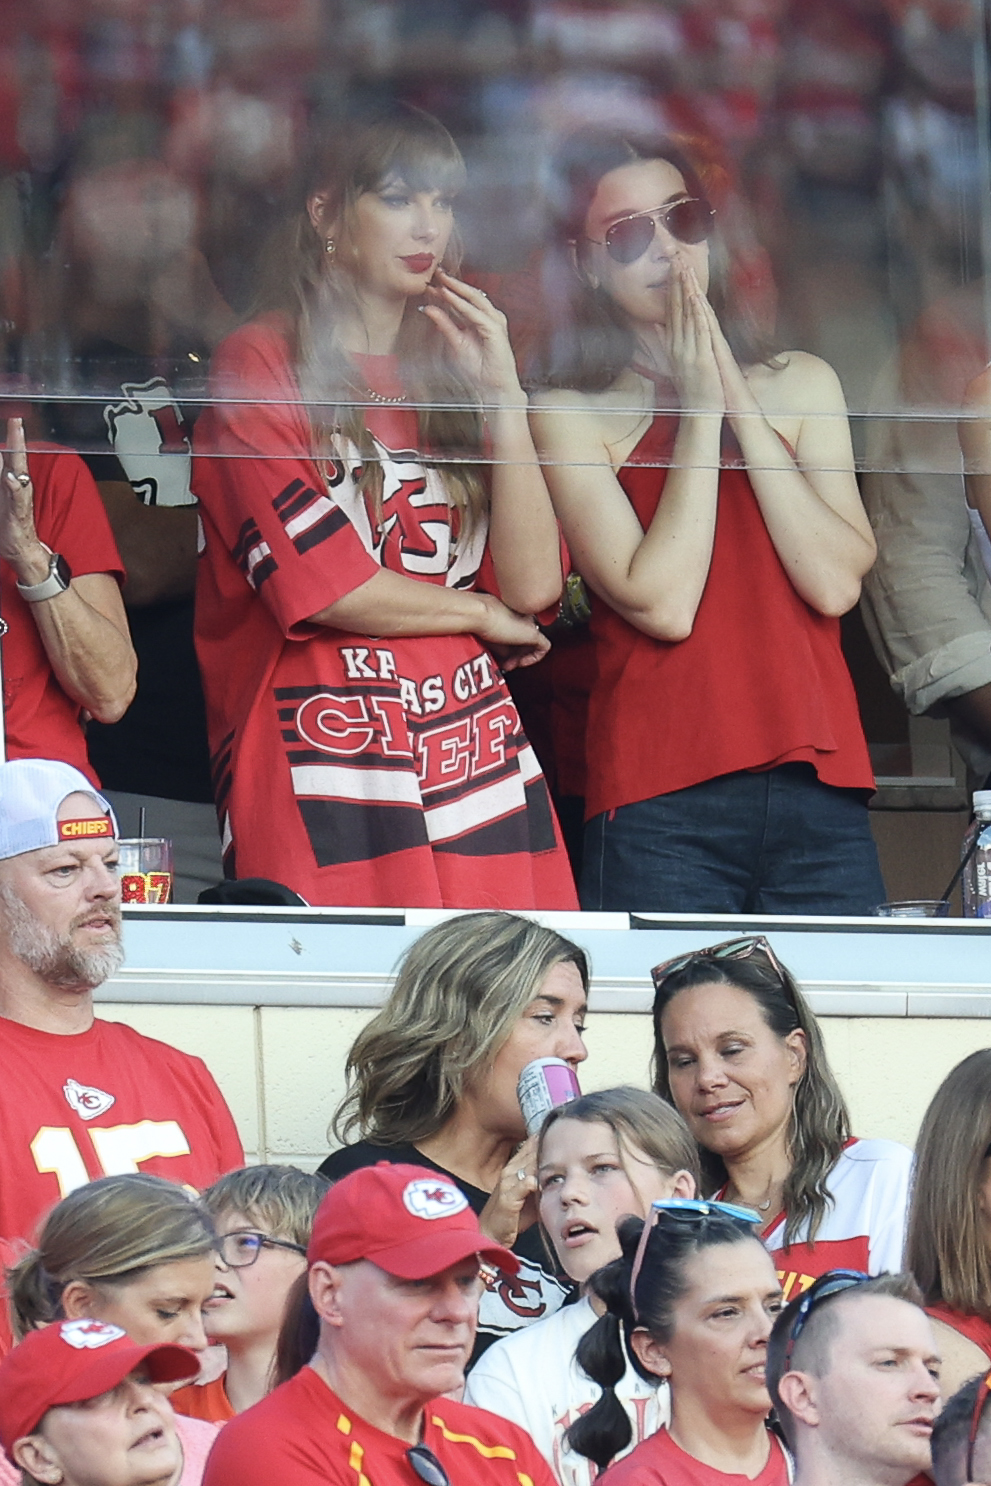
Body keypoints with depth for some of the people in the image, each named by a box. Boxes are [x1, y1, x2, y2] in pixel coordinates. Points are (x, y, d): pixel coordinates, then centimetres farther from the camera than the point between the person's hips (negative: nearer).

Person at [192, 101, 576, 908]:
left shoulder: (449, 370, 20)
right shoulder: (261, 365, 5)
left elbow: (535, 585, 7)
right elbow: (317, 584, -6)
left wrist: (502, 392, 2)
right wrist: (483, 615, 7)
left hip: (474, 753, 5)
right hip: (326, 768, -5)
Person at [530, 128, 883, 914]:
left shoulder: (801, 385, 16)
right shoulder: (571, 415, 4)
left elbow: (836, 583, 1)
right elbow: (662, 604, -8)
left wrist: (740, 402, -1)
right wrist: (701, 409, -4)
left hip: (820, 792, 3)